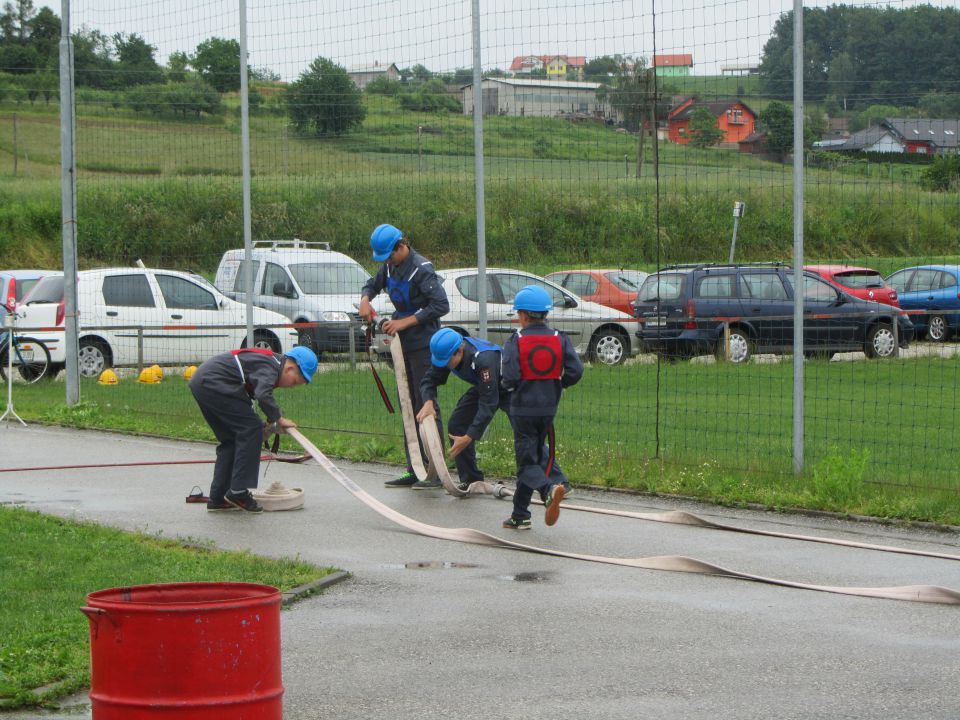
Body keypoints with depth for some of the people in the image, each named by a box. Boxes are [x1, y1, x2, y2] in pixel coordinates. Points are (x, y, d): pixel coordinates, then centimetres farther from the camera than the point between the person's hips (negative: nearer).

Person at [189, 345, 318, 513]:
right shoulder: (270, 367, -13)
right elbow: (263, 396, -30)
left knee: (230, 439, 15)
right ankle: (238, 491, -10)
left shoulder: (271, 360, 18)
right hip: (213, 382, -11)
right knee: (251, 429, -10)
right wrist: (279, 419, -15)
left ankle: (217, 498, 16)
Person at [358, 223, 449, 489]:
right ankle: (414, 470, 15)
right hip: (403, 345, 9)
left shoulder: (421, 269, -17)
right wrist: (365, 300, 2)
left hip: (424, 345, -9)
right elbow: (373, 284, 26)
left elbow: (441, 305, -22)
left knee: (425, 405, -11)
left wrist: (405, 322, -22)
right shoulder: (390, 266, 9)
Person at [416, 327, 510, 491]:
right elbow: (430, 379, -7)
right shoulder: (446, 352, -19)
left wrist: (468, 437, -39)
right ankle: (471, 481, 8)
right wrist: (428, 402, -31)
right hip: (482, 387, 8)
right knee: (456, 423, -1)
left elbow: (488, 404, -40)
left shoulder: (483, 359, -42)